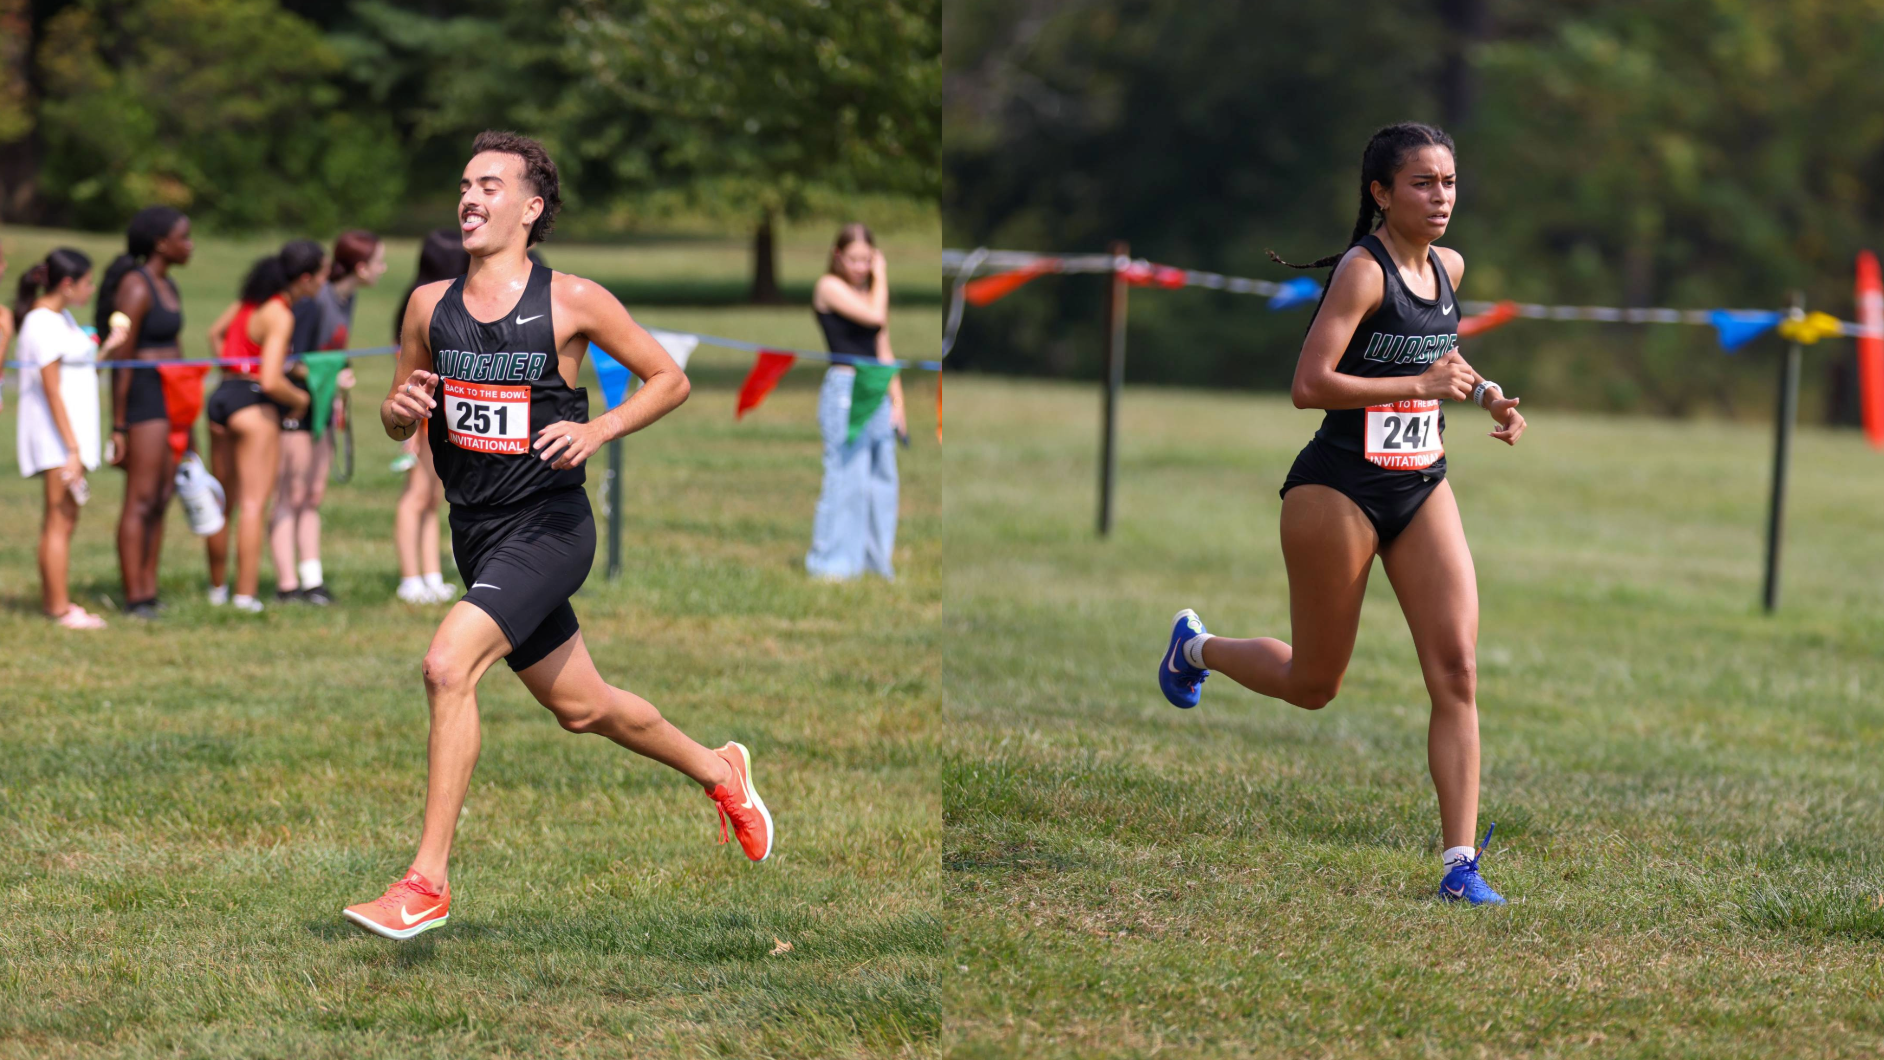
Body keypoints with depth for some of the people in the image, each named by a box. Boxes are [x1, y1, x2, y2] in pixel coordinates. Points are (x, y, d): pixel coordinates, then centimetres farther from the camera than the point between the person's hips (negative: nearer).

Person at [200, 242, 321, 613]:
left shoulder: (253, 299, 9)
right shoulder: (280, 316, -16)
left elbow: (215, 333, 25)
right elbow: (271, 381, -22)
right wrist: (301, 398, -5)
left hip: (222, 398, 9)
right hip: (253, 404, -9)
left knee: (222, 501, 17)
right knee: (253, 504, -7)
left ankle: (217, 587, 28)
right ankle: (245, 594, -10)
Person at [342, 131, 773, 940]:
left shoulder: (572, 301, -8)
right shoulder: (430, 306, 5)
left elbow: (669, 379, 2)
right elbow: (397, 423, 14)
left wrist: (597, 431, -14)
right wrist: (401, 411, -10)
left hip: (546, 527, -6)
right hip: (475, 532, 6)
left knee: (448, 665, -25)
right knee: (582, 708, 17)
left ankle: (428, 882, -19)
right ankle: (719, 772, 45)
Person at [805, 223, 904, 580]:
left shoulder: (868, 290, 17)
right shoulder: (830, 286, -5)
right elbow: (874, 316, -19)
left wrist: (897, 400, 13)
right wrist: (881, 278, -5)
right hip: (844, 387, -7)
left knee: (882, 478, 6)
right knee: (846, 477, -10)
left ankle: (876, 561, 12)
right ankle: (832, 562, -5)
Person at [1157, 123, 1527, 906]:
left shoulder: (1449, 269, 7)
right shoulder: (1363, 270, -16)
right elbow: (1310, 384, -26)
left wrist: (1482, 392, 13)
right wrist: (1420, 384, -27)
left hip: (1423, 488, 6)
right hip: (1339, 488, -6)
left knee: (1456, 670, -7)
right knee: (1314, 685, 8)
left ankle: (1460, 864, -6)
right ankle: (1196, 648, 39)